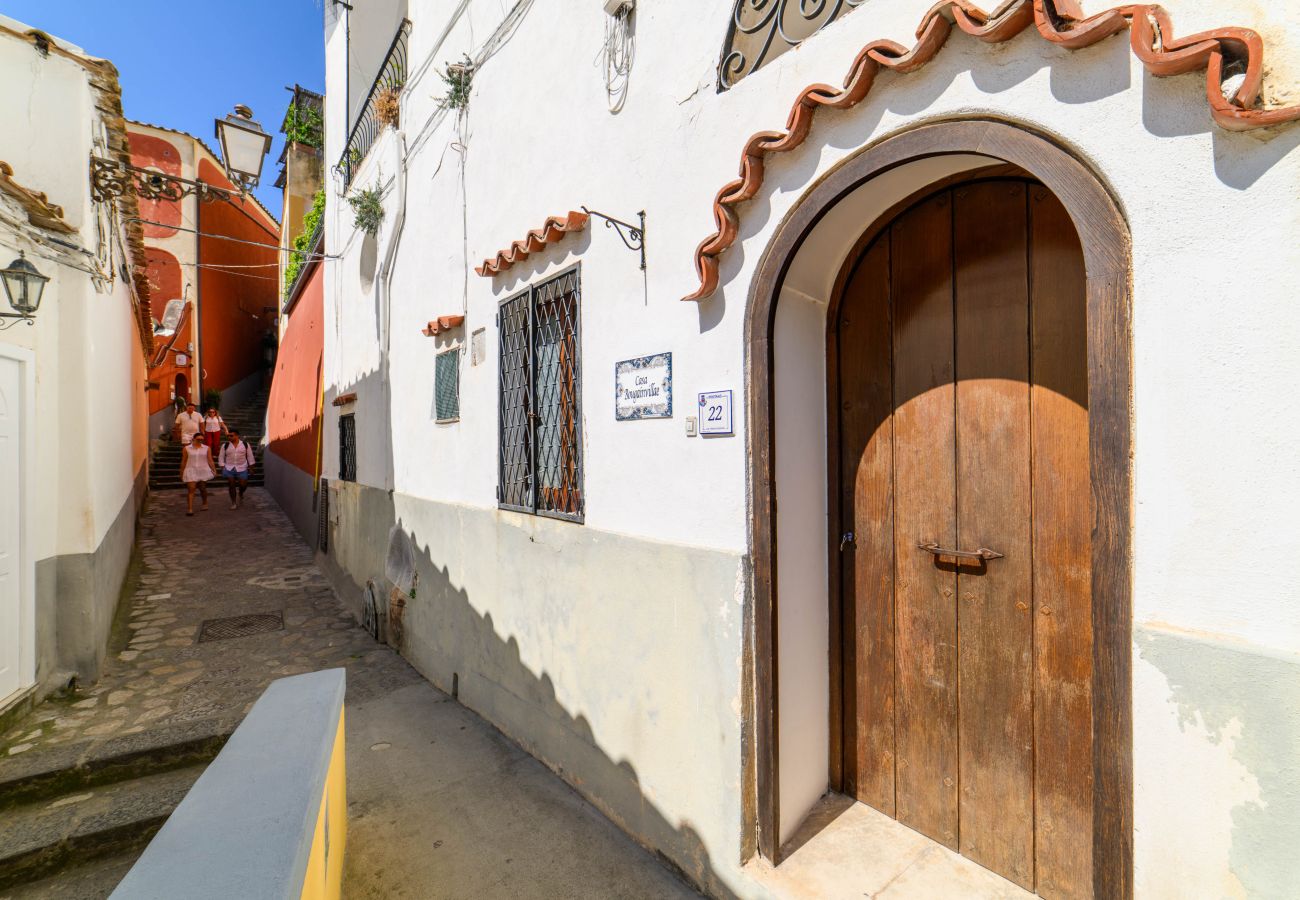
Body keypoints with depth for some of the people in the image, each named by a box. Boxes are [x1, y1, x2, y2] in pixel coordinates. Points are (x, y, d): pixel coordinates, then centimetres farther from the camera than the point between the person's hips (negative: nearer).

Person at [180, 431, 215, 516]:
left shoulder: (207, 448, 3)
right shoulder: (186, 448, 2)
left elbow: (210, 460, 2)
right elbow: (183, 461, 6)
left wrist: (213, 470, -7)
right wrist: (181, 473, 8)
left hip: (203, 471, 1)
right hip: (191, 471, -1)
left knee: (202, 489, 12)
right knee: (191, 489, -8)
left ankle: (205, 504, 34)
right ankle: (190, 509, -11)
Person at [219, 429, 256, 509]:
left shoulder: (245, 444, -1)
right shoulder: (225, 446, 0)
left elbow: (250, 456, 6)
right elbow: (221, 458, 6)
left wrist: (250, 468, 5)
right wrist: (222, 468, -1)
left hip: (242, 469, -1)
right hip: (229, 469, 1)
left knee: (243, 485, -5)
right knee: (231, 485, 2)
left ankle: (240, 495, 28)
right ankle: (233, 502, 14)